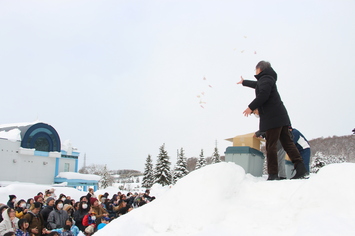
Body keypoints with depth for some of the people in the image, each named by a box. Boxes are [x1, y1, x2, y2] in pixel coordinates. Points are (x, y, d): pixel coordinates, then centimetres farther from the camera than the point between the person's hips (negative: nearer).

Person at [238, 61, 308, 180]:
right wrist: (244, 82, 64)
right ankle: (301, 168, -7)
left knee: (271, 145, -9)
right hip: (281, 117, 10)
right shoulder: (268, 79, 28)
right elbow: (256, 85, 48)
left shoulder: (265, 78, -3)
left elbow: (263, 95, -19)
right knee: (287, 143, 2)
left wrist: (251, 107, -12)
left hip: (272, 117, -10)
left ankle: (273, 174, -10)